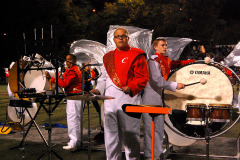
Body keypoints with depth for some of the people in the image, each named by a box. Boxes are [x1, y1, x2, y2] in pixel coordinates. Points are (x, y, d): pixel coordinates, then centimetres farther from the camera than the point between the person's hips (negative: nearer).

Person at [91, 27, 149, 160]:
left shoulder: (136, 55, 3)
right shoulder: (108, 57, 20)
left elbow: (143, 78, -4)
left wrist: (131, 87, -19)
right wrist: (98, 89, 8)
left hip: (128, 98, -5)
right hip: (110, 100, 5)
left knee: (129, 133, -3)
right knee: (110, 133, 8)